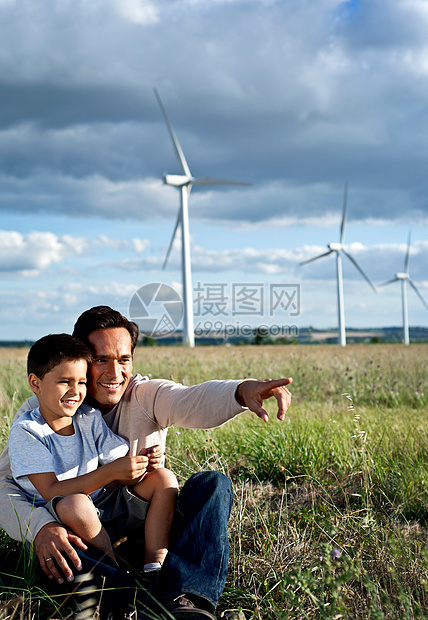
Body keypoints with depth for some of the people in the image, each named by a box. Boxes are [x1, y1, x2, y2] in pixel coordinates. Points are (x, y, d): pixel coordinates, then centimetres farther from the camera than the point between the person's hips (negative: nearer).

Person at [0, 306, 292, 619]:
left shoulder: (148, 396, -1)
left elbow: (194, 402, -23)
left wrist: (242, 390, -47)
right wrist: (40, 526, -34)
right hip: (83, 539, -1)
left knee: (211, 484, -22)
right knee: (50, 549, -34)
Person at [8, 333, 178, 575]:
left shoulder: (90, 418, 6)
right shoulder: (26, 431, -12)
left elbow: (120, 479, 6)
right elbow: (51, 492, -22)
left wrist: (143, 463, -18)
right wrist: (110, 472, -29)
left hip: (107, 511, 6)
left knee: (164, 477, -5)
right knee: (74, 503, -39)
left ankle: (154, 566, -17)